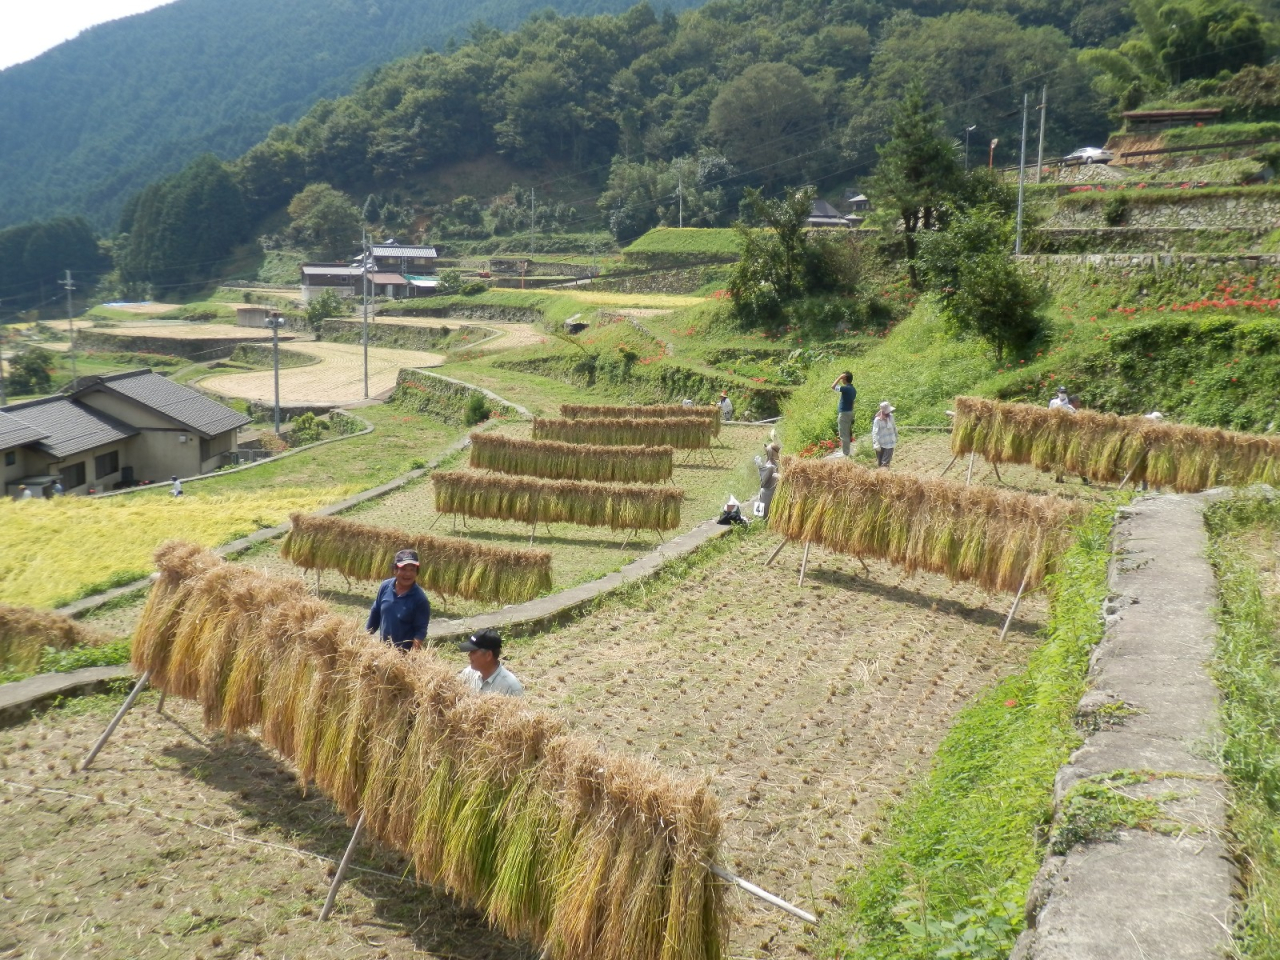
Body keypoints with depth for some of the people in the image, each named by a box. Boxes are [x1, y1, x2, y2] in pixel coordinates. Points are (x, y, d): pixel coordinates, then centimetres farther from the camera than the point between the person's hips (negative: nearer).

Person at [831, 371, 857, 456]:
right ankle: (849, 452, 21)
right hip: (850, 412, 9)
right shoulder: (853, 389, 8)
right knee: (848, 434, 15)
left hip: (844, 413, -9)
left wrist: (839, 377, -13)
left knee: (843, 434, -4)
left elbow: (833, 387, -20)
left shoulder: (846, 388, -19)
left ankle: (846, 453, -2)